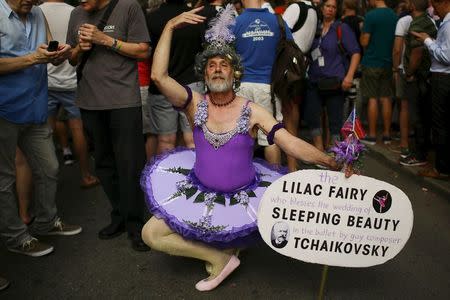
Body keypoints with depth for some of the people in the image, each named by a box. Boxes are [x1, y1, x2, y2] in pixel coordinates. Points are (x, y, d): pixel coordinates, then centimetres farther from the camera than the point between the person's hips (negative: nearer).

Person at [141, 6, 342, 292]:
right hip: (199, 192, 1)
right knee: (151, 234, -7)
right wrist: (170, 27, -23)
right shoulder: (196, 104, -8)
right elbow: (159, 76, -23)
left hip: (243, 197, 0)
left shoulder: (252, 111, -12)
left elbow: (291, 143, -19)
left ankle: (222, 250, 11)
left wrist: (332, 162, -31)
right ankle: (220, 258, 6)